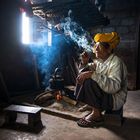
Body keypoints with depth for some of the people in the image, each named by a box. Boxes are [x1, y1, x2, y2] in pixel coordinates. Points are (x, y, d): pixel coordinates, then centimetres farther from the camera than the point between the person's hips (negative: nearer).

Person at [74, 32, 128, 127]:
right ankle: (97, 109, 4)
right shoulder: (99, 61, 5)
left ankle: (97, 115, -8)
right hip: (104, 94, 9)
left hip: (115, 99, -9)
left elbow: (114, 87, -35)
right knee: (83, 77, 2)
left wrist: (93, 75, -39)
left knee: (89, 82, -27)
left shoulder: (116, 62, -21)